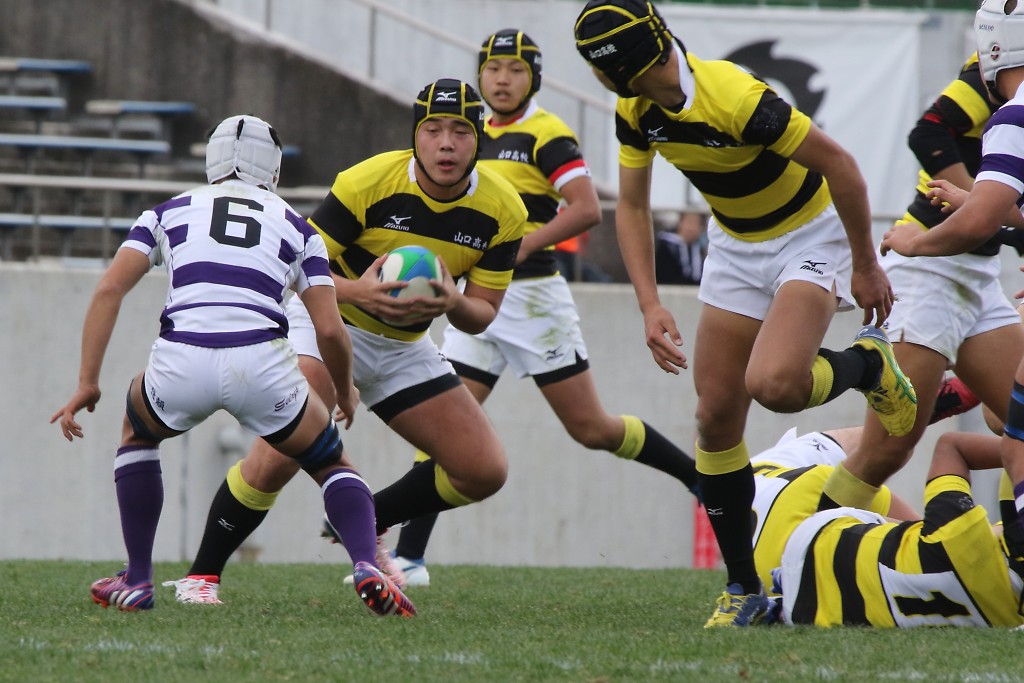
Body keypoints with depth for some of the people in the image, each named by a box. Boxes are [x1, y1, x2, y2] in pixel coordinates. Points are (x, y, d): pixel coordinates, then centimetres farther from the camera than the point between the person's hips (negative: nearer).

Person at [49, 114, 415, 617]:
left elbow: (108, 290, 10)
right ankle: (367, 566, -7)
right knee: (331, 464, 22)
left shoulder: (170, 212, 23)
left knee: (138, 430, 35)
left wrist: (87, 382, 11)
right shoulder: (295, 227, 21)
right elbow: (329, 330, 12)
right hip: (261, 367, -1)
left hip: (181, 366, 1)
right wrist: (346, 391, 31)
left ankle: (137, 580, 29)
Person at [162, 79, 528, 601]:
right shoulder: (367, 182, -22)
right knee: (278, 457, -26)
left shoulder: (503, 211, -11)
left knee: (484, 471, -3)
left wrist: (453, 304, -26)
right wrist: (356, 292, -35)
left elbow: (482, 315, -3)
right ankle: (201, 576, -10)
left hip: (404, 348, 5)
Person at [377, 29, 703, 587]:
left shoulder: (545, 134, -9)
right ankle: (408, 557, -5)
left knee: (590, 427, -2)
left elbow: (587, 209, -19)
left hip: (531, 295, -7)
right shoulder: (477, 135, 14)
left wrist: (522, 246, -25)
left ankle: (700, 477, 17)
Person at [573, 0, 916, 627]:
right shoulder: (636, 110, -10)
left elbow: (840, 165, -24)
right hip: (735, 243, 7)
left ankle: (867, 363, 5)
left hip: (811, 236, -7)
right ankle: (743, 587, 9)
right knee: (717, 414, -2)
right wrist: (650, 304, -7)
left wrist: (866, 266, -14)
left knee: (774, 385, -29)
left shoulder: (736, 99, -33)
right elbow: (632, 206, 5)